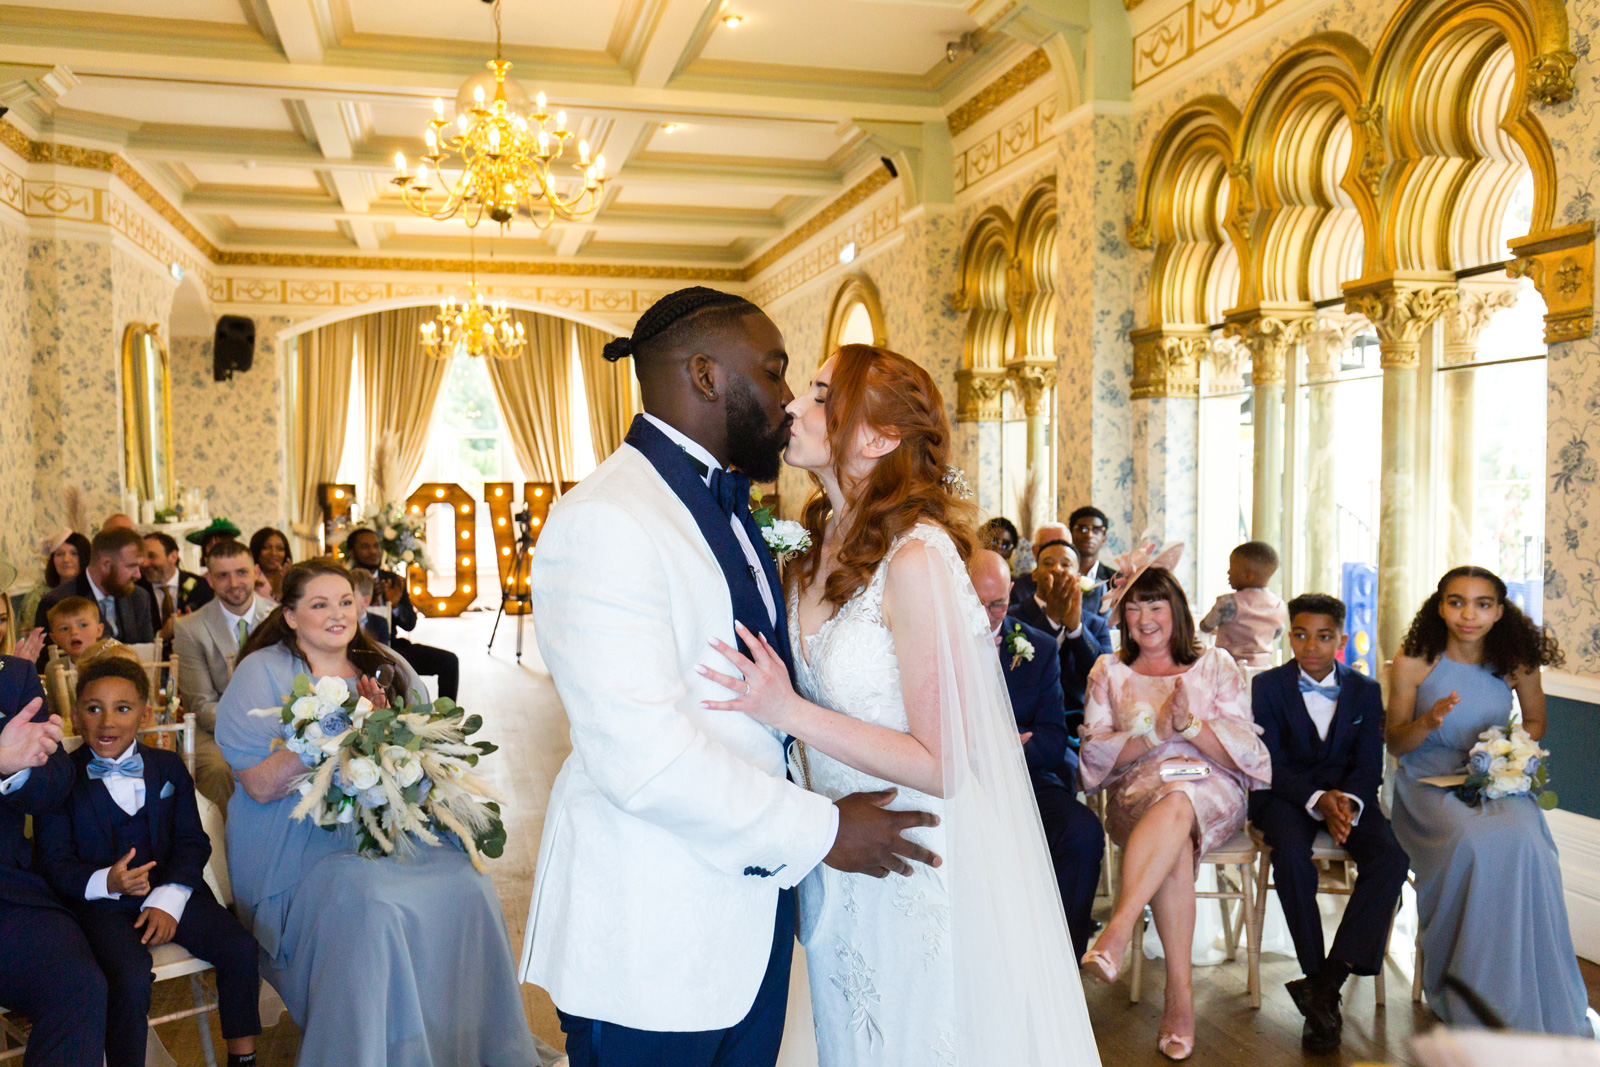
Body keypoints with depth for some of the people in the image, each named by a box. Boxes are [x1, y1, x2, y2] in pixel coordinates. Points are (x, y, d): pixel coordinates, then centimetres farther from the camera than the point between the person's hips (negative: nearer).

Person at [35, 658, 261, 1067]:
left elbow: (193, 842, 6)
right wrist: (106, 882, -24)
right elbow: (56, 863, -3)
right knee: (132, 979, -31)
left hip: (171, 892, 3)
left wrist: (167, 900, -11)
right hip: (101, 902, -3)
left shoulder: (168, 766, 9)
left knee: (241, 949, -17)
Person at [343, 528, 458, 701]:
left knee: (449, 660, -10)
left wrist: (395, 606, -12)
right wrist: (368, 600, -26)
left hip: (392, 646, 6)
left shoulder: (394, 580, 13)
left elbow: (410, 624, 8)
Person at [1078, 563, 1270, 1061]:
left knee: (1177, 801, -39)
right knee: (1176, 844, -36)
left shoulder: (1216, 665, 15)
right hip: (1137, 792, 1)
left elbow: (1246, 751, 5)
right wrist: (1156, 730, -9)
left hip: (1212, 791, 0)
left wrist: (1190, 724, -13)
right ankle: (1180, 994, -37)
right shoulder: (1108, 672, 17)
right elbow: (1094, 755, 6)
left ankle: (1117, 930, -51)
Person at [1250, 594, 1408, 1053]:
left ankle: (1328, 980, -24)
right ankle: (1320, 983, -19)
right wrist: (1317, 800, -26)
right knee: (1291, 855, -34)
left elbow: (1370, 765, 0)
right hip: (1287, 794, -2)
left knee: (1392, 856, -27)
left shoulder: (1365, 690, 5)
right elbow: (1272, 765, -8)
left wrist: (1347, 802, -22)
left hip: (1348, 793, 3)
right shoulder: (1267, 686, -2)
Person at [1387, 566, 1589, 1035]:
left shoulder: (1516, 662, 0)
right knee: (1476, 843, -33)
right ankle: (1469, 996, -14)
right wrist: (1428, 722, -22)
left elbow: (1536, 721, 18)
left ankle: (1524, 1002, -14)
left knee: (1523, 842, -31)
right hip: (1430, 782, -2)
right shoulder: (1414, 662, -6)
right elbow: (1395, 743, 0)